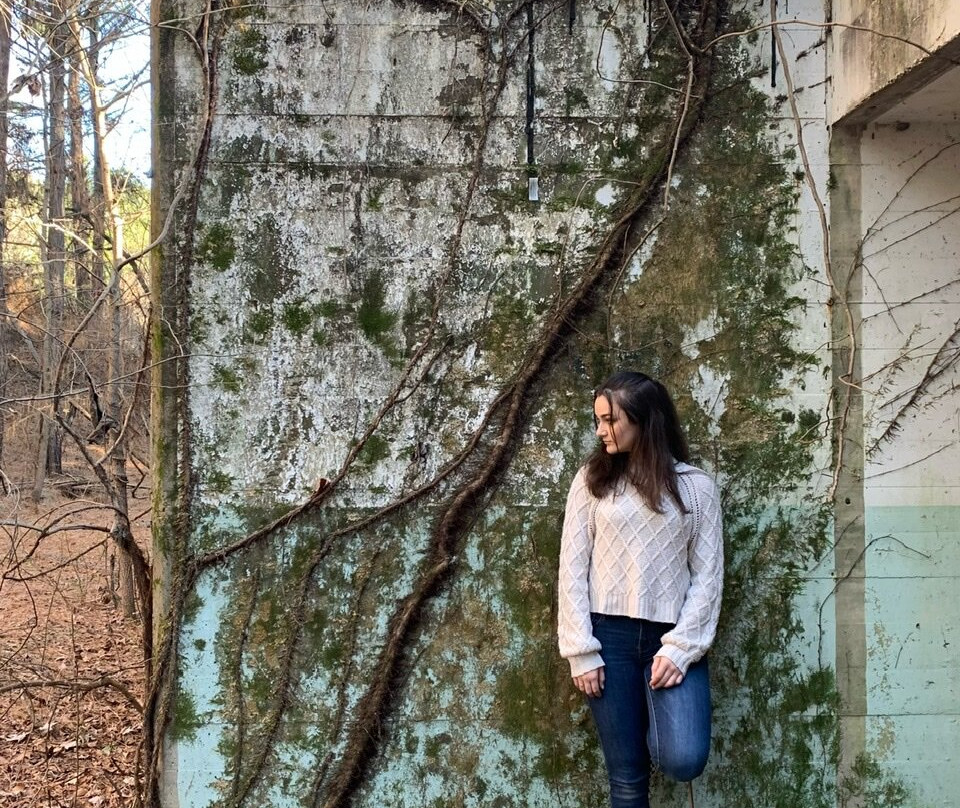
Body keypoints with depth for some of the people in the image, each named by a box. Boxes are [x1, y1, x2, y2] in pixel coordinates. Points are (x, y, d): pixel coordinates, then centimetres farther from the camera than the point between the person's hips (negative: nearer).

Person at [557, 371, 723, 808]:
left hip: (672, 638, 0)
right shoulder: (592, 480, 4)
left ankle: (655, 725, 18)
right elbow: (572, 569, 1)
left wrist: (680, 649, -10)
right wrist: (581, 651, -6)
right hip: (610, 637, 1)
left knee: (683, 761, -16)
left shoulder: (695, 486, 3)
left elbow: (707, 575, 0)